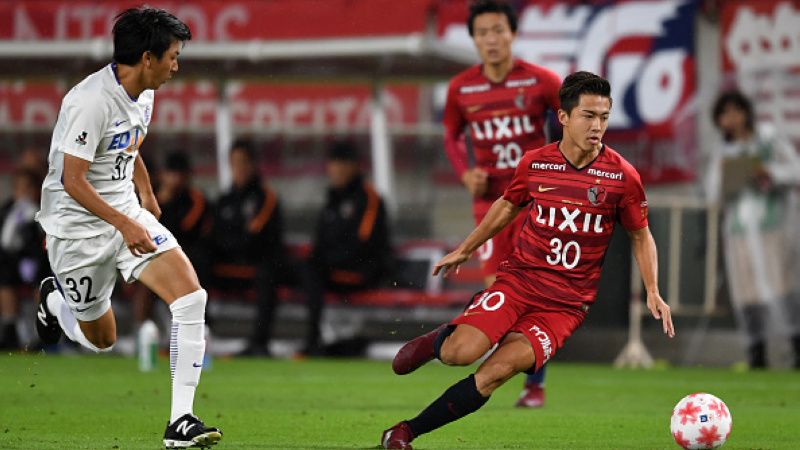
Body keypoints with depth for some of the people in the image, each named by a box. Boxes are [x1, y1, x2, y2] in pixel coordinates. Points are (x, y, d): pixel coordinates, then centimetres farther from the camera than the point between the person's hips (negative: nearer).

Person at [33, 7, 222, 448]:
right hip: (78, 227, -7)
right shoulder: (90, 101, -25)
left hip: (127, 213, 7)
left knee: (191, 297, -16)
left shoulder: (143, 94, 2)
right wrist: (125, 224, -31)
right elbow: (72, 181, -27)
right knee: (100, 340, 9)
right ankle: (54, 298, 45)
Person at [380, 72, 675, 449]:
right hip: (519, 277, 1)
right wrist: (464, 251, 25)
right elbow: (508, 206, 19)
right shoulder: (534, 164, -1)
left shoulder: (622, 176, -5)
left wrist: (653, 292, -1)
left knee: (498, 370, -22)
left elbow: (640, 236, 9)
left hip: (567, 303, -1)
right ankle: (441, 340, 16)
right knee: (461, 353, -24)